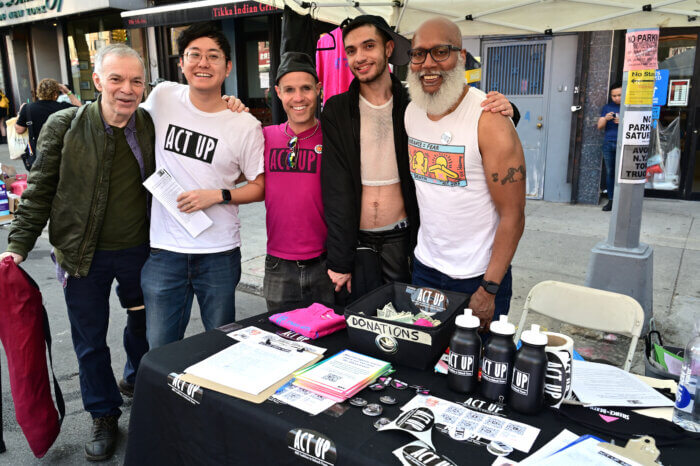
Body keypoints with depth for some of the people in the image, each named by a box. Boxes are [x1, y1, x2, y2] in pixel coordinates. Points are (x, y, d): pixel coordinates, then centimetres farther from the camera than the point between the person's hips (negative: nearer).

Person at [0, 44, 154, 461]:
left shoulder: (153, 126, -4)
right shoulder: (64, 126, -9)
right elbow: (40, 191, -4)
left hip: (139, 250, 2)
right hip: (84, 255, -1)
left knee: (144, 324, 21)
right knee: (90, 341, 11)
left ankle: (137, 381, 51)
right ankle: (104, 416, 34)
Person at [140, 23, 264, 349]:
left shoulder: (246, 126, -6)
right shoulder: (163, 96, 0)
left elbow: (260, 186, 0)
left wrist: (217, 196, -15)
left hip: (219, 254, -1)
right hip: (163, 250, 2)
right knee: (161, 351, 11)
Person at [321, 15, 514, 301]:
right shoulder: (336, 111, -4)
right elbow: (336, 189, -8)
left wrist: (503, 113, -15)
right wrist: (339, 260, -10)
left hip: (400, 237, 1)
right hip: (356, 238, -1)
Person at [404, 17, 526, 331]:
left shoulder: (489, 120, -17)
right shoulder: (411, 112, 2)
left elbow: (513, 215, -16)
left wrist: (489, 288, -17)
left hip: (478, 277, -5)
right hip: (425, 266, 5)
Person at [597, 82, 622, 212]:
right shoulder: (607, 107, 16)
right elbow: (600, 126, 11)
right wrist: (605, 119, -9)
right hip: (608, 144, 3)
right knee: (609, 172, 4)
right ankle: (611, 201, 9)